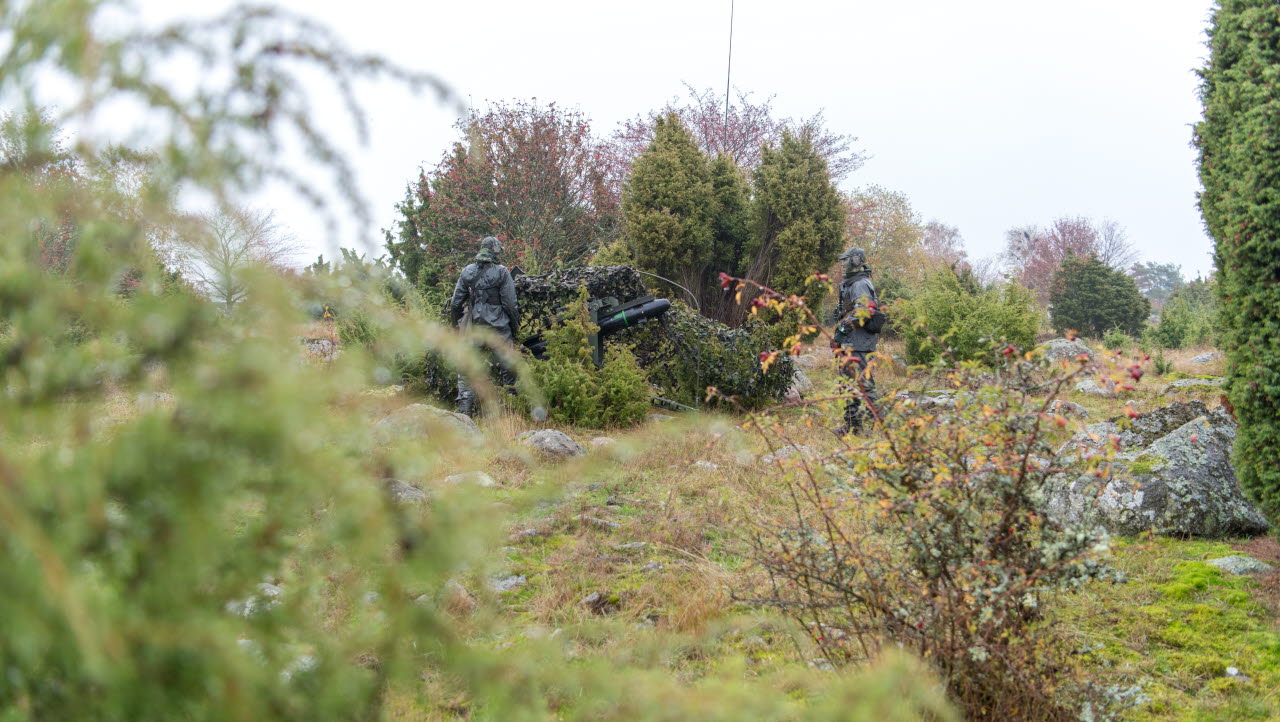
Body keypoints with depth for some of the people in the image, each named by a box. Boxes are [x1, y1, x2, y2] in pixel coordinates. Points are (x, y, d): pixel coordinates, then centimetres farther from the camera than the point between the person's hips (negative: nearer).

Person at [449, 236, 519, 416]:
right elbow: (510, 304, -7)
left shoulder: (467, 272, 4)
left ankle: (464, 408, 1)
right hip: (497, 327, -3)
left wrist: (455, 324, 19)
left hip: (472, 327, 3)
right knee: (506, 365, 9)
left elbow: (455, 303, 7)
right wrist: (515, 325, 5)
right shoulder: (502, 272, -6)